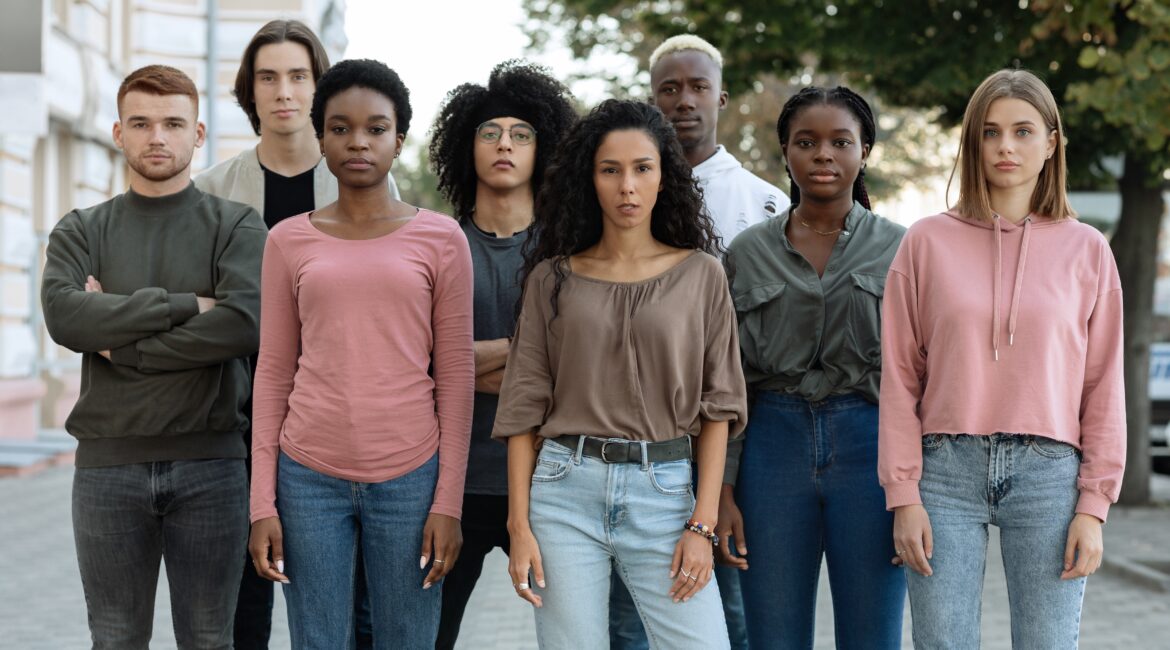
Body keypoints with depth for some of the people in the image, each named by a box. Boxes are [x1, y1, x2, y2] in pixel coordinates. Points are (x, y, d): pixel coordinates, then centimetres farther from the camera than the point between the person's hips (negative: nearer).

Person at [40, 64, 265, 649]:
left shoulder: (236, 226, 3)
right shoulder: (81, 231, 8)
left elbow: (244, 324, -15)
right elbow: (63, 314, -12)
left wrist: (121, 346, -11)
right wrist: (183, 305, -15)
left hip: (209, 462, -1)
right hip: (107, 463, 1)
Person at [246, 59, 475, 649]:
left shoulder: (440, 239, 3)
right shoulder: (288, 241, 7)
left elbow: (455, 376, 3)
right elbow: (273, 374, 8)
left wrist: (448, 502, -2)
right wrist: (262, 504, 2)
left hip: (408, 478, -1)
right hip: (311, 478, 1)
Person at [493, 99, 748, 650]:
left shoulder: (701, 275, 6)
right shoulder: (553, 278, 6)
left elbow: (717, 405, 4)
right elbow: (524, 408, 5)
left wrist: (702, 525, -5)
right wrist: (519, 527, -2)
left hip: (664, 491, 0)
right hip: (566, 487, 0)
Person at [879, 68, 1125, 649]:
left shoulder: (1085, 250, 7)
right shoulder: (928, 242, 5)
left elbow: (1103, 388, 6)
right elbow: (900, 378, 4)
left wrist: (1093, 506, 0)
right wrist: (903, 497, -2)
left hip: (1048, 472, 0)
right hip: (947, 469, 0)